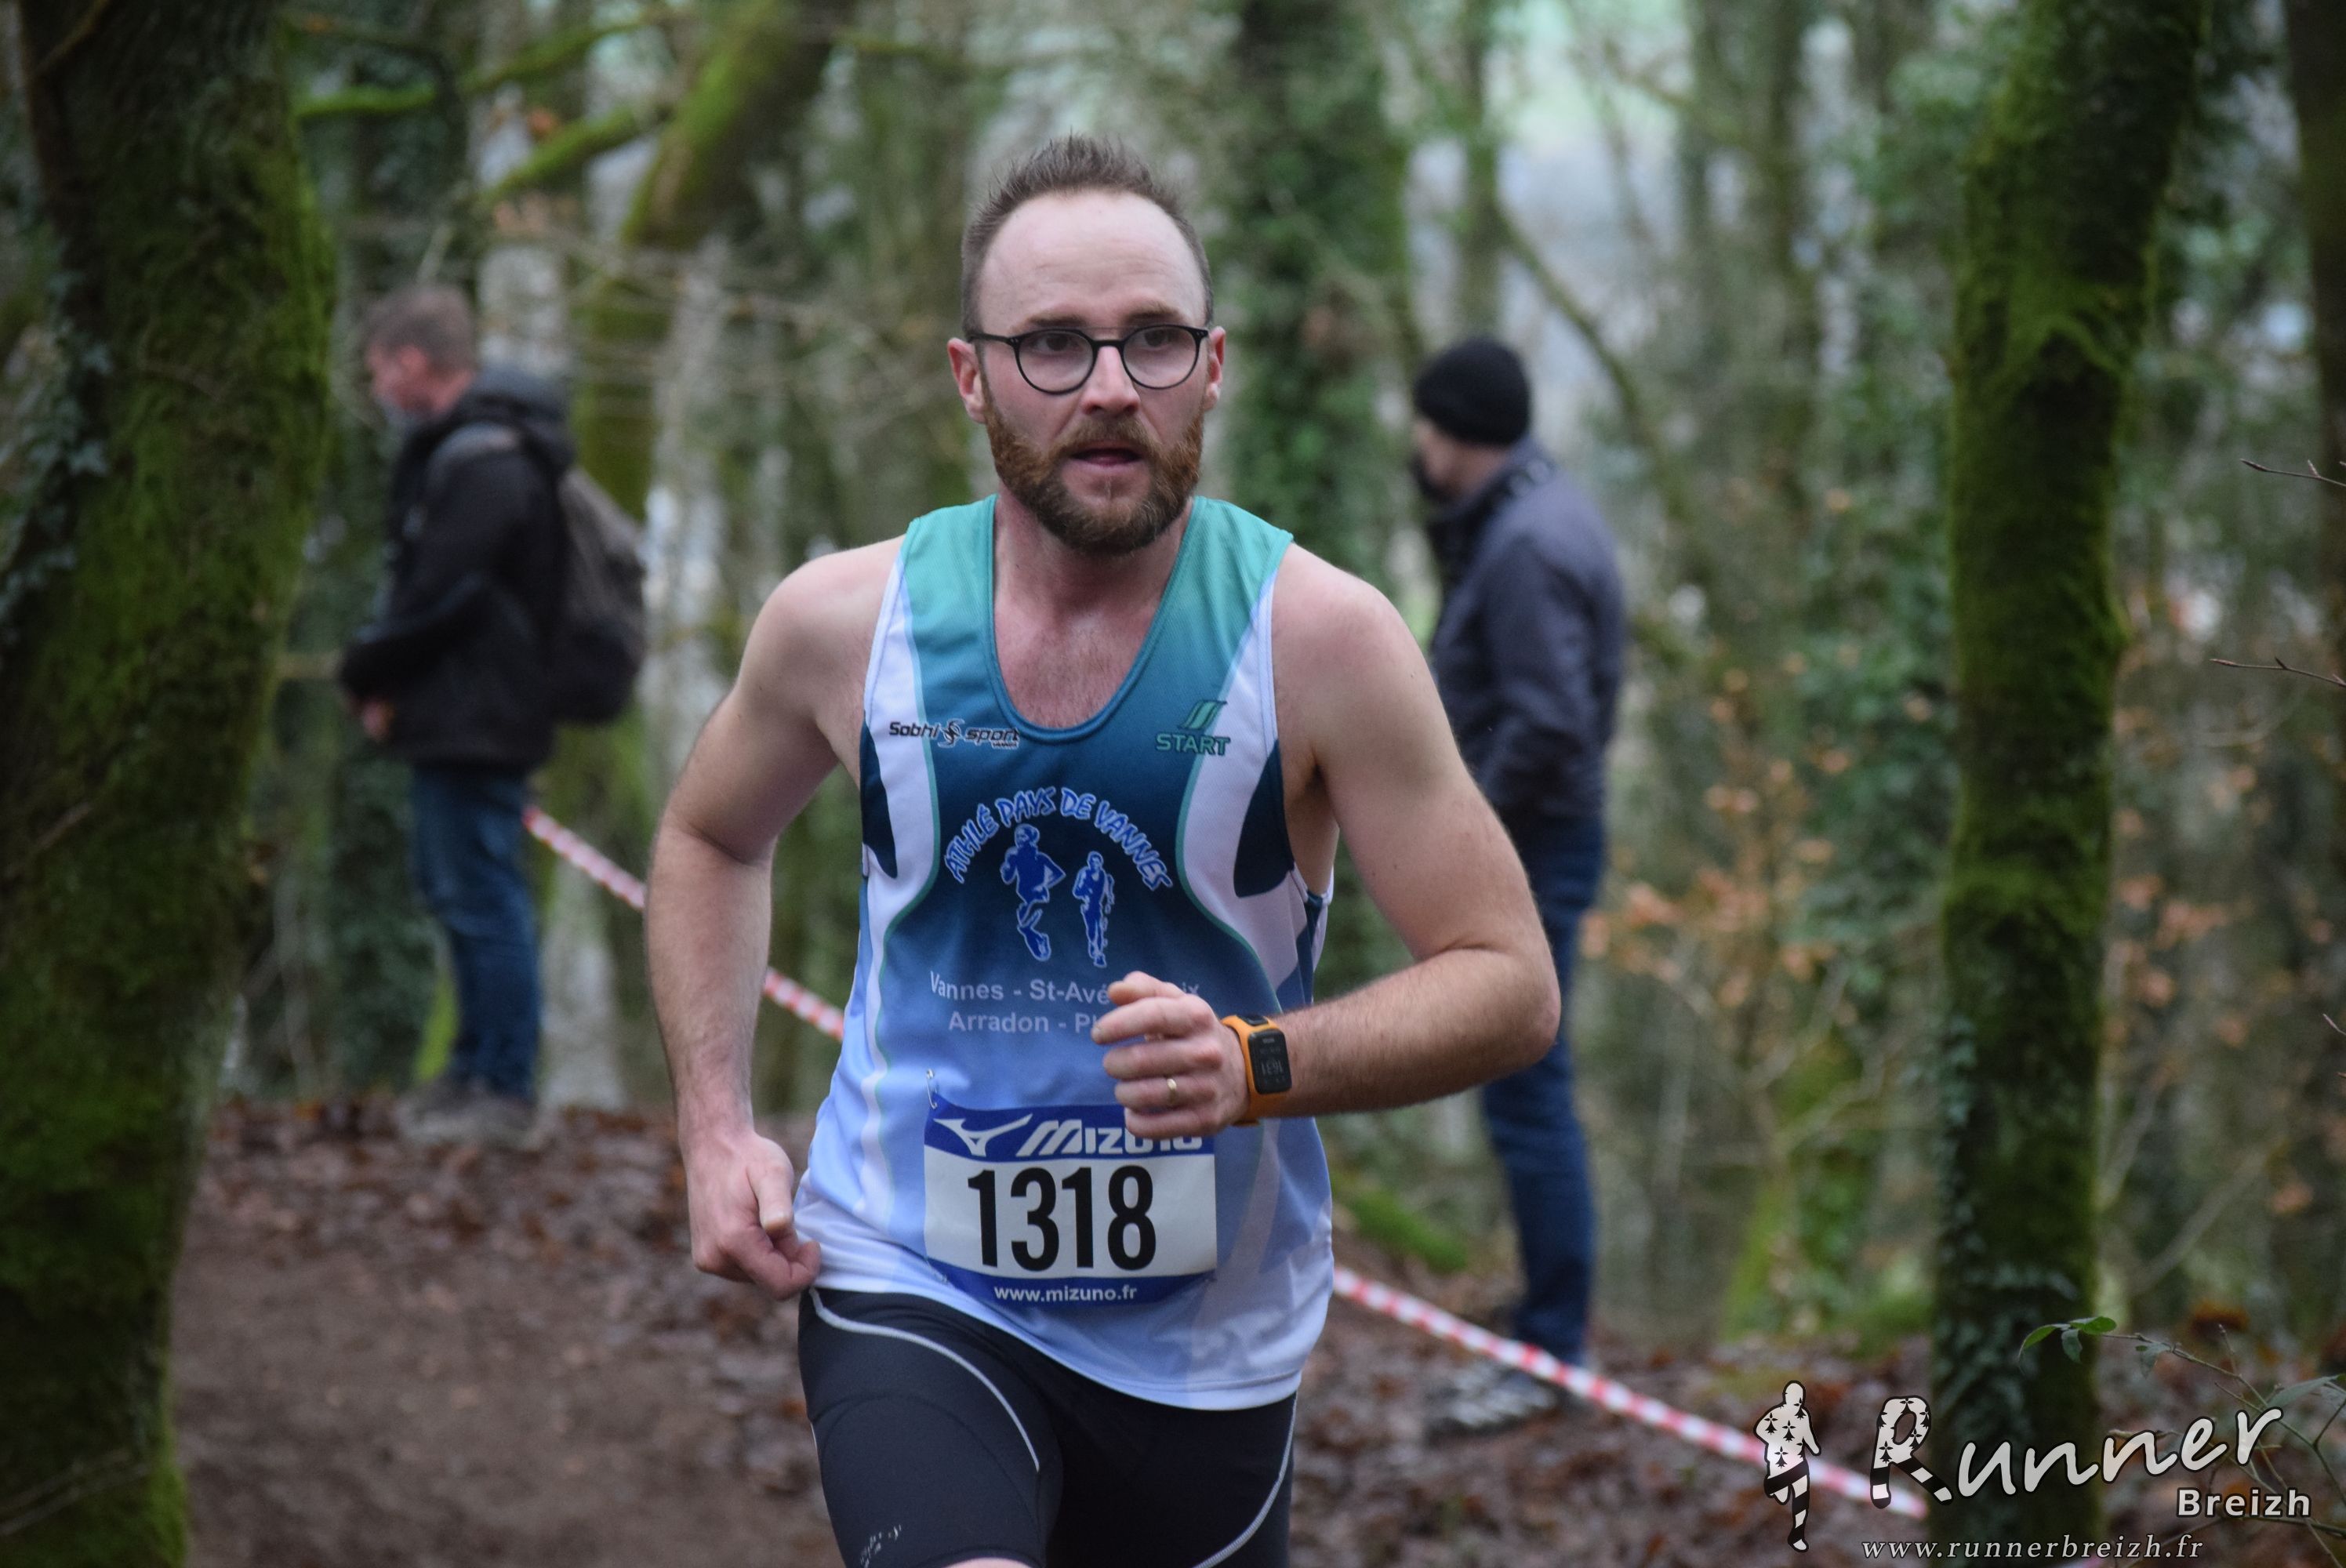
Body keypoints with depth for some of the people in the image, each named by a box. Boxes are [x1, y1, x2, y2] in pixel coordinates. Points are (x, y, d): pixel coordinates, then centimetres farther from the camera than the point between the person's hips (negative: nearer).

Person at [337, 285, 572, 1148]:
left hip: (478, 717, -11)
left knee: (482, 896, -7)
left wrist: (367, 673, -6)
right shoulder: (453, 448, 15)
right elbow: (417, 583, 17)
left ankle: (504, 1092, -2)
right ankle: (475, 1069, 29)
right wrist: (378, 673, 2)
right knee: (452, 885, 19)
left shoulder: (484, 462, -19)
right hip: (458, 718, 11)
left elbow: (437, 597, -21)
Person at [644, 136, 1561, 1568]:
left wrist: (1258, 1062, -27)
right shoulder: (846, 620, -6)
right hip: (910, 1288, -1)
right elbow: (713, 838, 16)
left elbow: (1512, 986, -11)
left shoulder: (1317, 634, -12)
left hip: (1207, 1337, 1)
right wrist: (716, 1128, 4)